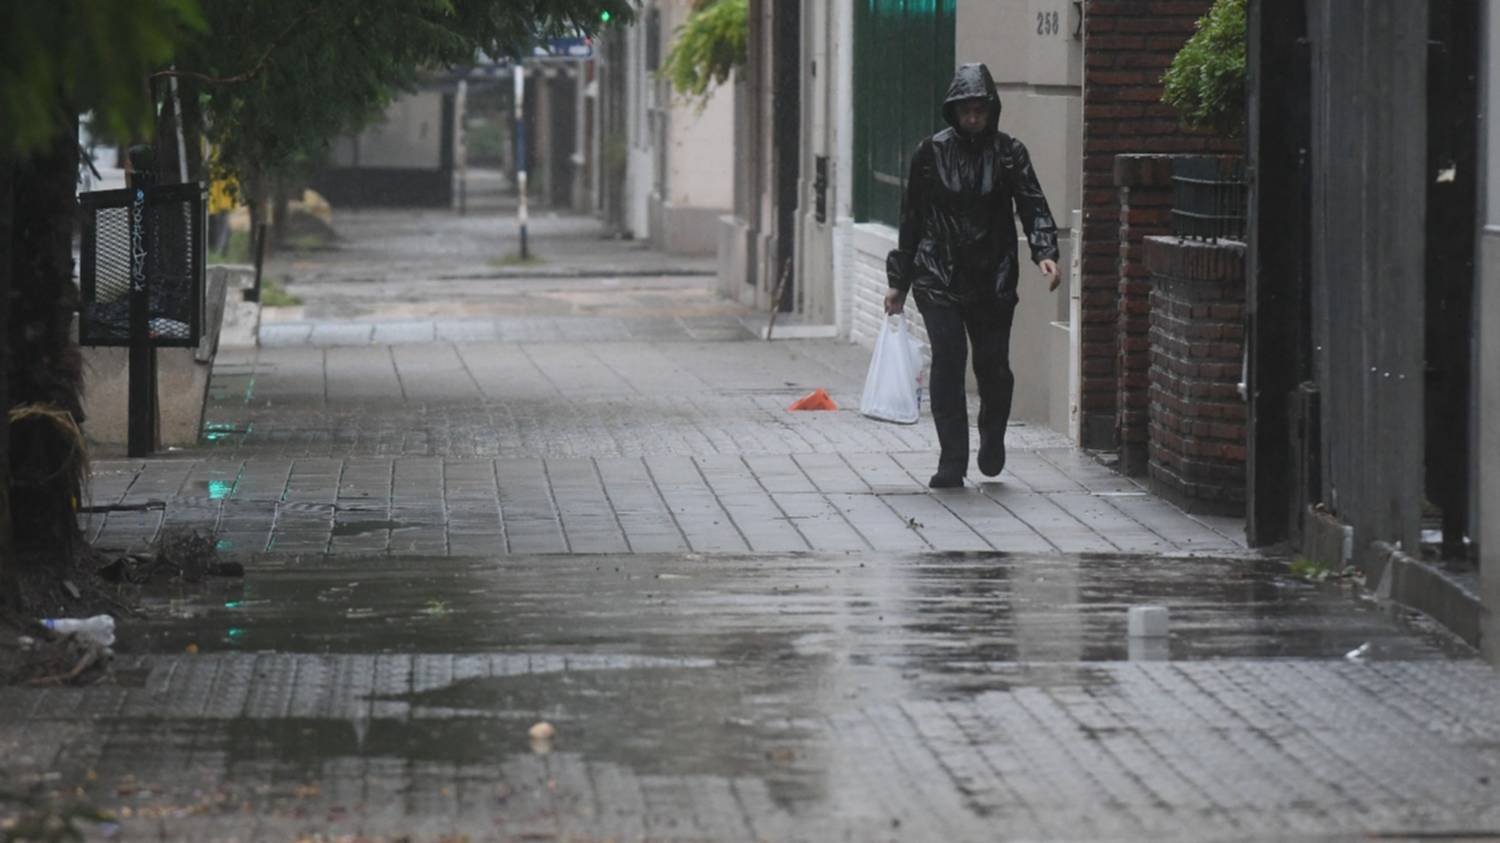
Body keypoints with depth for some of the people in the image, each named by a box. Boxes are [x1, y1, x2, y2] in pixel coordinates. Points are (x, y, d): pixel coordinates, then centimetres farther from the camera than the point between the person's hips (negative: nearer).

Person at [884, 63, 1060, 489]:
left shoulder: (1009, 153, 3)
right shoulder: (931, 153, 4)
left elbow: (1033, 206, -4)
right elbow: (912, 218, 10)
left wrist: (1045, 252, -23)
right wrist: (899, 282, 12)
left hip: (992, 280, 0)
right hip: (939, 278, 0)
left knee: (993, 366, 1)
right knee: (947, 362, -10)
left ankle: (992, 441, 30)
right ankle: (952, 461, -7)